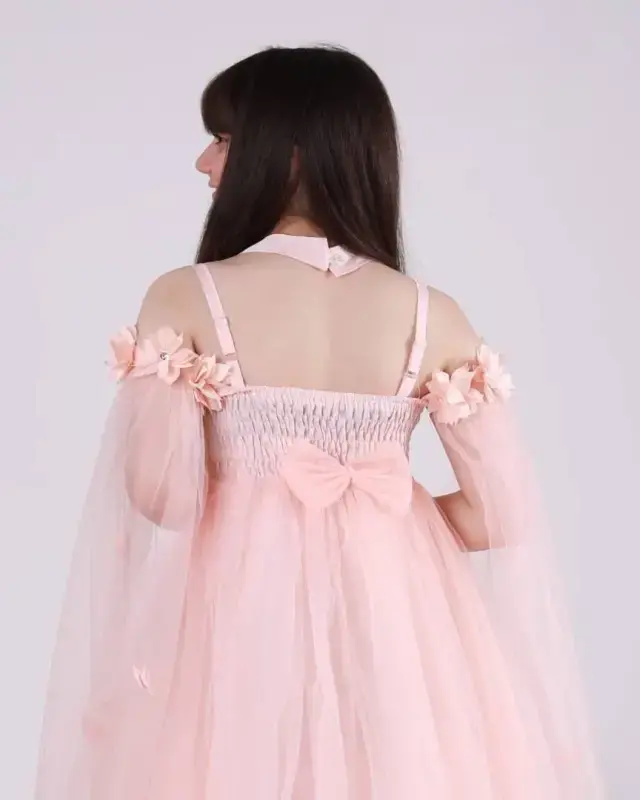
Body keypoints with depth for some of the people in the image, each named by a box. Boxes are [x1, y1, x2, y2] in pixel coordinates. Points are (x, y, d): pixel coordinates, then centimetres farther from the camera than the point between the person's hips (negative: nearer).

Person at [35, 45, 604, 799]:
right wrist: (384, 525, 10)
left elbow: (162, 500, -17)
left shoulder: (184, 299, -12)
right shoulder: (430, 315, -6)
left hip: (238, 615, -1)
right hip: (393, 620, 2)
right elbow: (500, 515, -6)